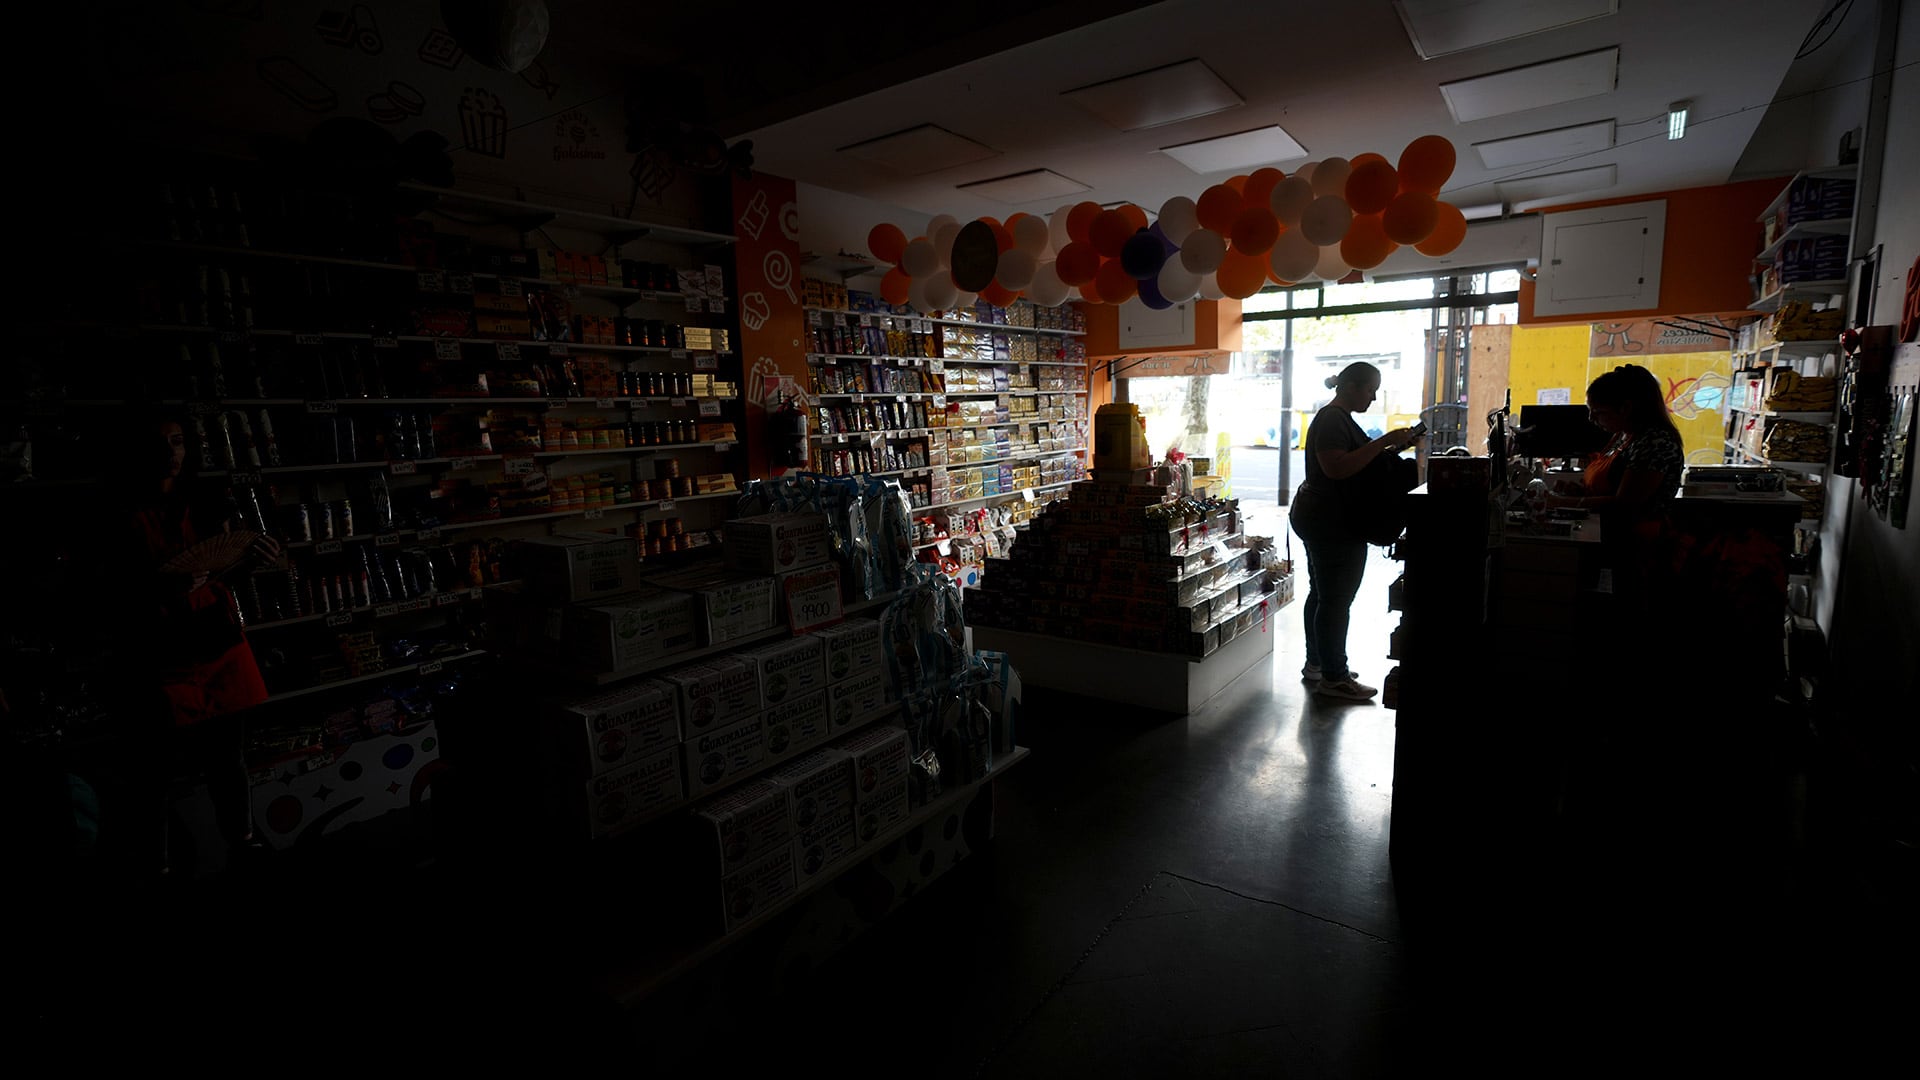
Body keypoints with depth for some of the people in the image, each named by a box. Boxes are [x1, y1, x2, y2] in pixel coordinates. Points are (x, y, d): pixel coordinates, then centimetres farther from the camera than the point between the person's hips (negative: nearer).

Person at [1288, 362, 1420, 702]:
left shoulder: (1338, 419, 17)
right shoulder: (1332, 420, -15)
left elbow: (1357, 462, 21)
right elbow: (1336, 467, -27)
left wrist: (1393, 448, 7)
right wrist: (1383, 442, -24)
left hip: (1323, 520, 11)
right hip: (1333, 524, -11)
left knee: (1322, 594, 15)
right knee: (1337, 599, -6)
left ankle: (1316, 664, 25)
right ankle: (1334, 678, 0)